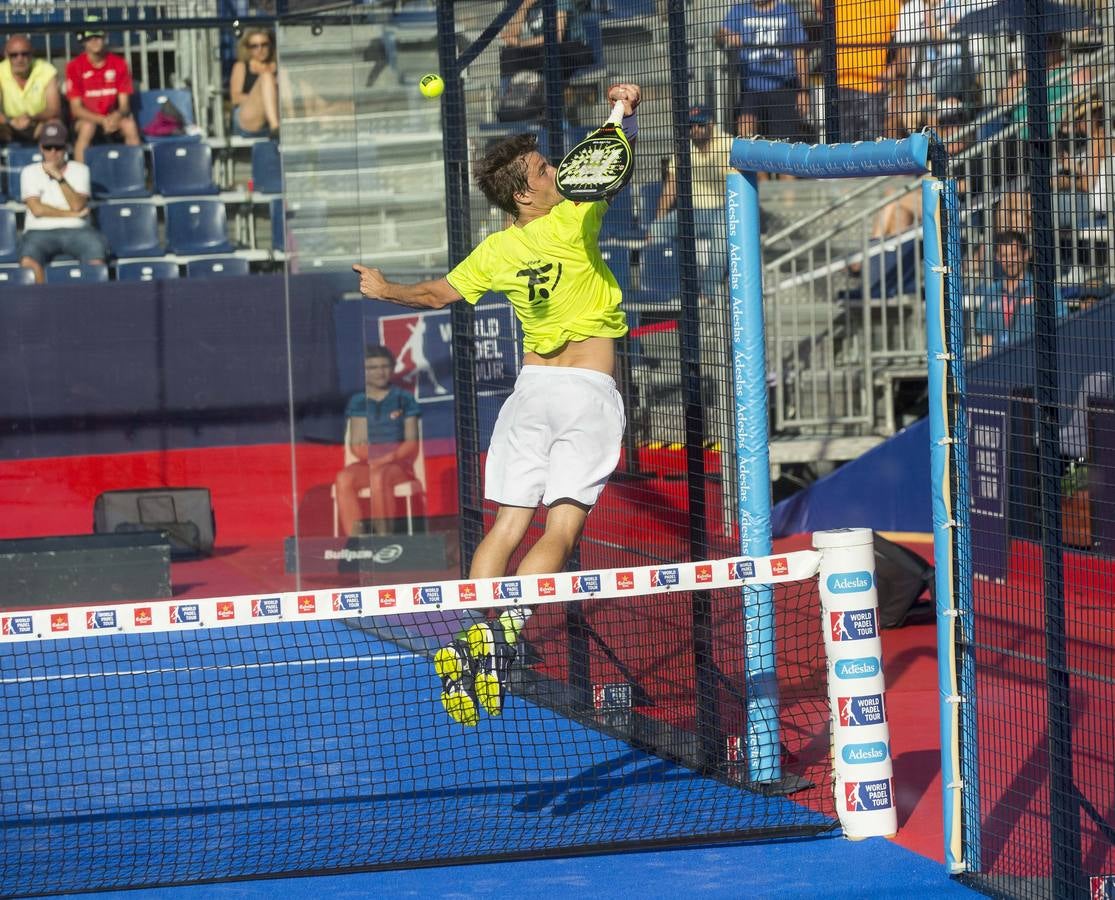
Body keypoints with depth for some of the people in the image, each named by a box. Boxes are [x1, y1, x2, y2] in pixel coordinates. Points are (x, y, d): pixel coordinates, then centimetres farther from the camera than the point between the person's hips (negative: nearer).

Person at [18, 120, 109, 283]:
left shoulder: (79, 170, 12)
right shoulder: (30, 172, 11)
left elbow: (77, 205, -4)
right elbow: (37, 209, -3)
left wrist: (59, 177, -12)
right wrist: (72, 214, -3)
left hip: (75, 229, 1)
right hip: (40, 231, -1)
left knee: (96, 249, -32)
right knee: (28, 260, -34)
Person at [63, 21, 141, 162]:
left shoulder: (118, 63, 0)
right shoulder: (75, 66, -8)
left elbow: (124, 103, -1)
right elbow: (76, 108, -9)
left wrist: (117, 116, -26)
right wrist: (102, 120, -24)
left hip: (113, 118, 2)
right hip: (86, 118, -2)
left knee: (130, 125, -28)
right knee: (87, 127, -35)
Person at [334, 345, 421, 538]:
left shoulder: (404, 399, 9)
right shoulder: (357, 402, 14)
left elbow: (411, 443, 3)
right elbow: (356, 445, 9)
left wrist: (387, 458, -13)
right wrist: (370, 456, -13)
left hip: (398, 463, -2)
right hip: (367, 463, 2)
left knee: (378, 476, -38)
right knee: (343, 479, -31)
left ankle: (383, 534, -34)